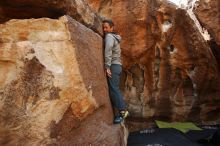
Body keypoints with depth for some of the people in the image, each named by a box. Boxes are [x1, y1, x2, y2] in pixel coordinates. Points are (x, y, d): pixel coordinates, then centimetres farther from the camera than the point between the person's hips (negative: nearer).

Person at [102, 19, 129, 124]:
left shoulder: (109, 36, -5)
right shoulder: (115, 37, 24)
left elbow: (108, 51, -21)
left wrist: (107, 67, -25)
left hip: (113, 66, -9)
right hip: (117, 65, 9)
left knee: (113, 89, -9)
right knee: (115, 89, 9)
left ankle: (122, 111, -7)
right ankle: (121, 111, 12)